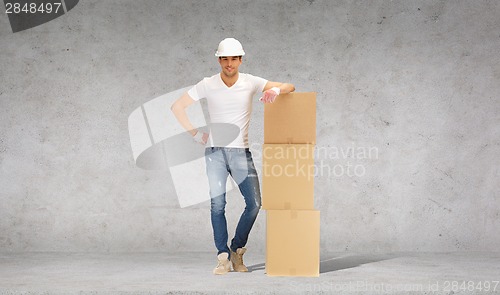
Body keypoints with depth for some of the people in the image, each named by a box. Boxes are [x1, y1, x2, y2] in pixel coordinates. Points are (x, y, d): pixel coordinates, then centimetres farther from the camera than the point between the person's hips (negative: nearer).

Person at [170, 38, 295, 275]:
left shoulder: (250, 83, -2)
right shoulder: (207, 85, -2)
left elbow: (289, 87, -3)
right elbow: (177, 107, 3)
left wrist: (276, 89, -26)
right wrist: (194, 133, -3)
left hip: (241, 151, 1)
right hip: (215, 151, -1)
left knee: (254, 203, -6)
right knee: (217, 205, -7)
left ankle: (237, 250, 13)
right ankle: (223, 257, 2)